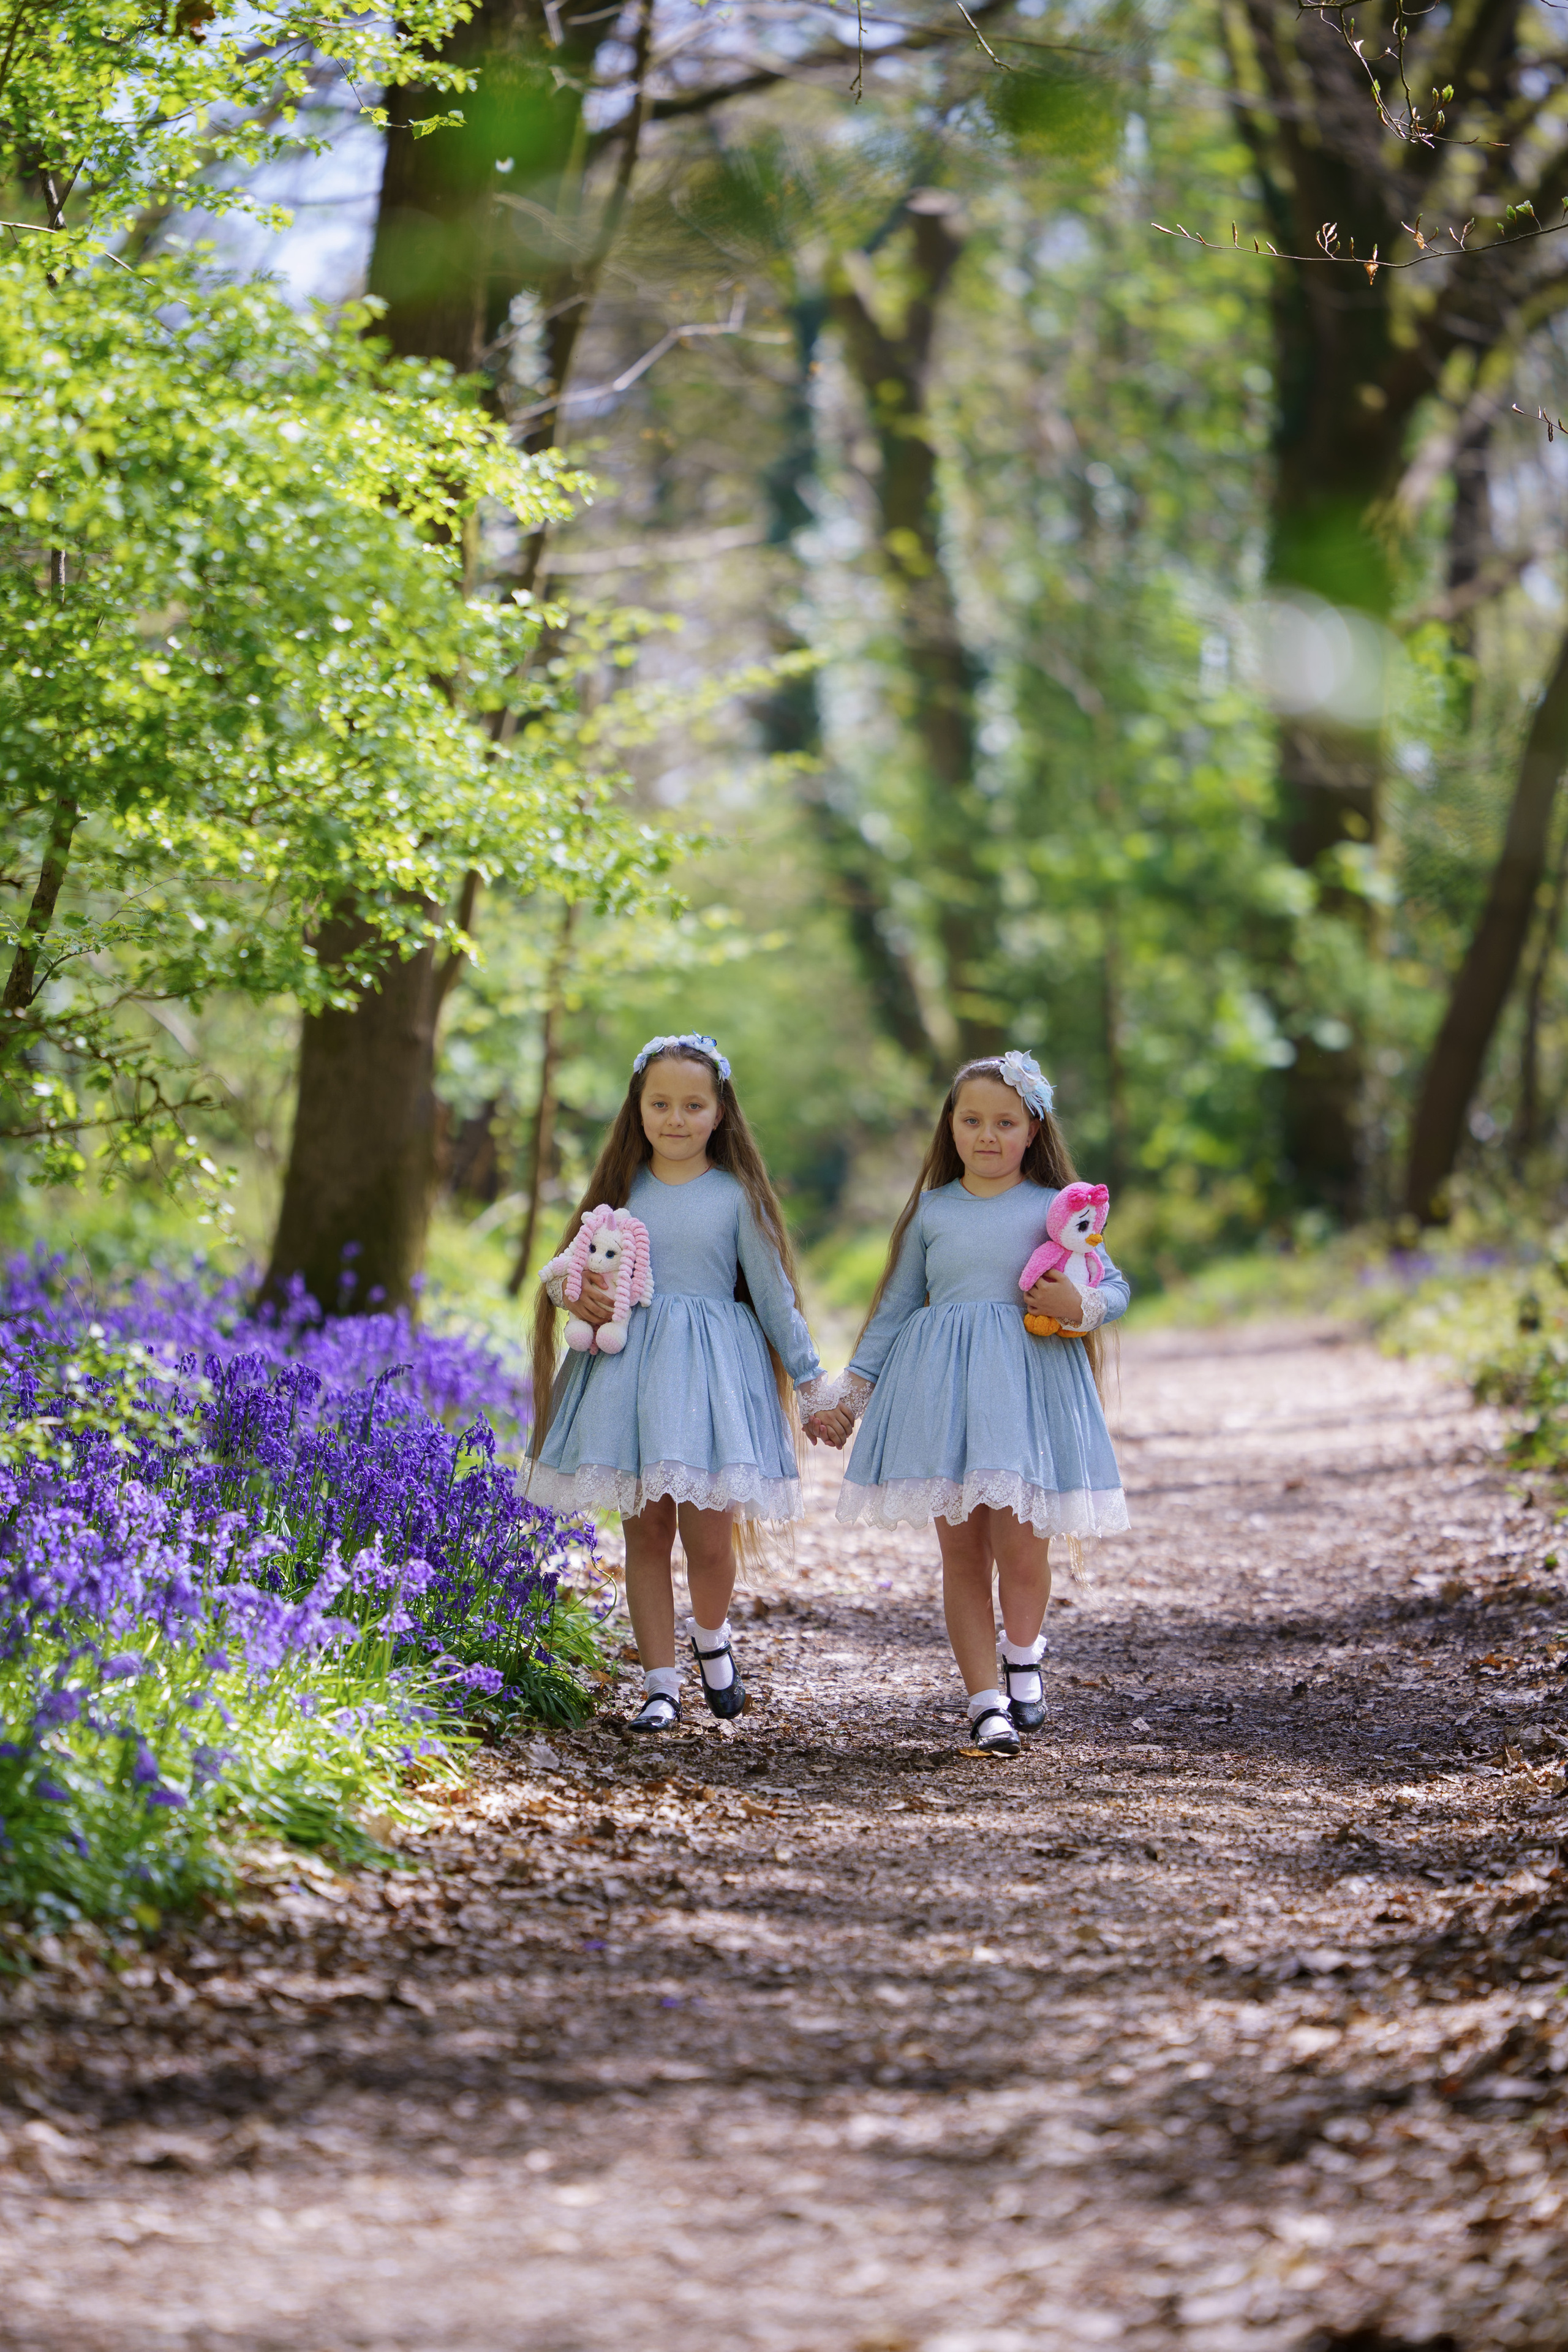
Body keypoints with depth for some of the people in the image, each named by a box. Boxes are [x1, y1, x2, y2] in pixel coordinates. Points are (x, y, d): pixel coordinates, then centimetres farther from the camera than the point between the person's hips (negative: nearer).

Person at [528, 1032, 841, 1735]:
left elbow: (775, 1296, 6)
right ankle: (660, 1684, 11)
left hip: (713, 1371, -2)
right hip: (630, 1364, 2)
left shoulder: (736, 1196, 2)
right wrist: (575, 1292, -9)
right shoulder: (623, 1189, 8)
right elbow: (566, 1270, 15)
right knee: (645, 1531, 3)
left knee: (709, 1538, -6)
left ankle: (712, 1638, 26)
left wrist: (813, 1388, 6)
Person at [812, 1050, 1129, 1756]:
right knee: (961, 1551, 1)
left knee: (1020, 1543, -9)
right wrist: (847, 1393, 14)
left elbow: (1115, 1286, 8)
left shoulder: (1054, 1207, 5)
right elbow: (895, 1309, 16)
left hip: (1027, 1384, -2)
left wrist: (1081, 1307, -14)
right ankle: (987, 1703, 8)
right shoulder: (932, 1210, 10)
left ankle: (1022, 1657, 21)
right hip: (941, 1390, 2)